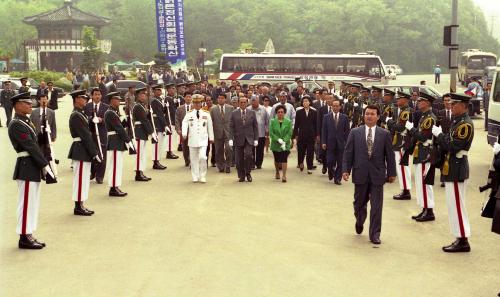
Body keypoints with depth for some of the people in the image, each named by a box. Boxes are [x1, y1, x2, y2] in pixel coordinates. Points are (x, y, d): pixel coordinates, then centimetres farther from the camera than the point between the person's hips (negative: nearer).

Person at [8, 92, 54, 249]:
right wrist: (45, 165, -20)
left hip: (32, 167, 9)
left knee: (32, 203, 13)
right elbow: (31, 146, -20)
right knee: (27, 203, -3)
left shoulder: (26, 122, 14)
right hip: (27, 168, -9)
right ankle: (24, 238, 5)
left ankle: (28, 236, 21)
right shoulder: (16, 125, -15)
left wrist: (44, 165, 7)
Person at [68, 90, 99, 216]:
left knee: (83, 179, 14)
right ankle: (78, 207, 3)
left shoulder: (80, 114, 14)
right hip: (81, 152, -10)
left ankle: (80, 205, 21)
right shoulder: (76, 116, -16)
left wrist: (94, 151, 11)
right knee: (80, 178, -4)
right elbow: (85, 136, -19)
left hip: (83, 152, 10)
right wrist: (94, 153, -19)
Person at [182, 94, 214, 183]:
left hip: (203, 139, -1)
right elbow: (184, 123, -8)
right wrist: (184, 134, -24)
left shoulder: (206, 114, 5)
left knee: (202, 157, -13)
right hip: (192, 139, 1)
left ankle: (203, 176, 1)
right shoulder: (189, 114, 4)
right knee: (193, 159, 6)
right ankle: (195, 177, 16)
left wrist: (211, 138, 11)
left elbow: (210, 126, 10)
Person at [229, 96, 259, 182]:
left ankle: (248, 173, 2)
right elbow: (231, 127, 1)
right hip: (238, 139, 0)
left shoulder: (252, 113, 6)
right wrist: (231, 139, -9)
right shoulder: (234, 113, 4)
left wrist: (256, 139, 1)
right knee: (239, 158, 2)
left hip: (249, 139, 0)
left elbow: (255, 127, 7)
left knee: (248, 154, -17)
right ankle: (241, 175, 16)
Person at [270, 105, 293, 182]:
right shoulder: (273, 122, 0)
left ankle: (284, 176, -12)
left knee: (284, 159, -10)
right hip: (275, 144, 1)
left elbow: (289, 133, -5)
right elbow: (271, 133, -6)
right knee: (277, 160, 13)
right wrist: (278, 140, -17)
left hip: (285, 145, -1)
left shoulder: (288, 122, -1)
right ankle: (277, 173, 33)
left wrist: (284, 142, -18)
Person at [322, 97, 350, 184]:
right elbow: (324, 130, 3)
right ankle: (331, 173, 27)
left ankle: (337, 179, 12)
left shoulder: (344, 117, 4)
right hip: (330, 143, 0)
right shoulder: (326, 117, 4)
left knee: (340, 162, 2)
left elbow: (347, 131, 4)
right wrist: (323, 142, -4)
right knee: (330, 161, -3)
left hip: (341, 143, 0)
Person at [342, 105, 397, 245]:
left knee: (376, 206, -1)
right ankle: (359, 222, 44)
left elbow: (390, 155, 4)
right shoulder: (355, 132, 3)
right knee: (359, 203, 14)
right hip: (360, 174, 1)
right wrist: (345, 170, -4)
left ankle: (375, 235, 8)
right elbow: (348, 153, 3)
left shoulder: (385, 134, 2)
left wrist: (391, 173, 3)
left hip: (377, 175, -1)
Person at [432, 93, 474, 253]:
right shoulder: (457, 121, 13)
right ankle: (460, 239, 20)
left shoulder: (465, 124, -17)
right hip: (452, 168, 10)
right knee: (454, 205, 13)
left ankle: (463, 241, 2)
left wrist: (439, 134, -13)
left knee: (456, 205, -4)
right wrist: (440, 135, -1)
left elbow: (453, 147, -23)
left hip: (456, 169, -10)